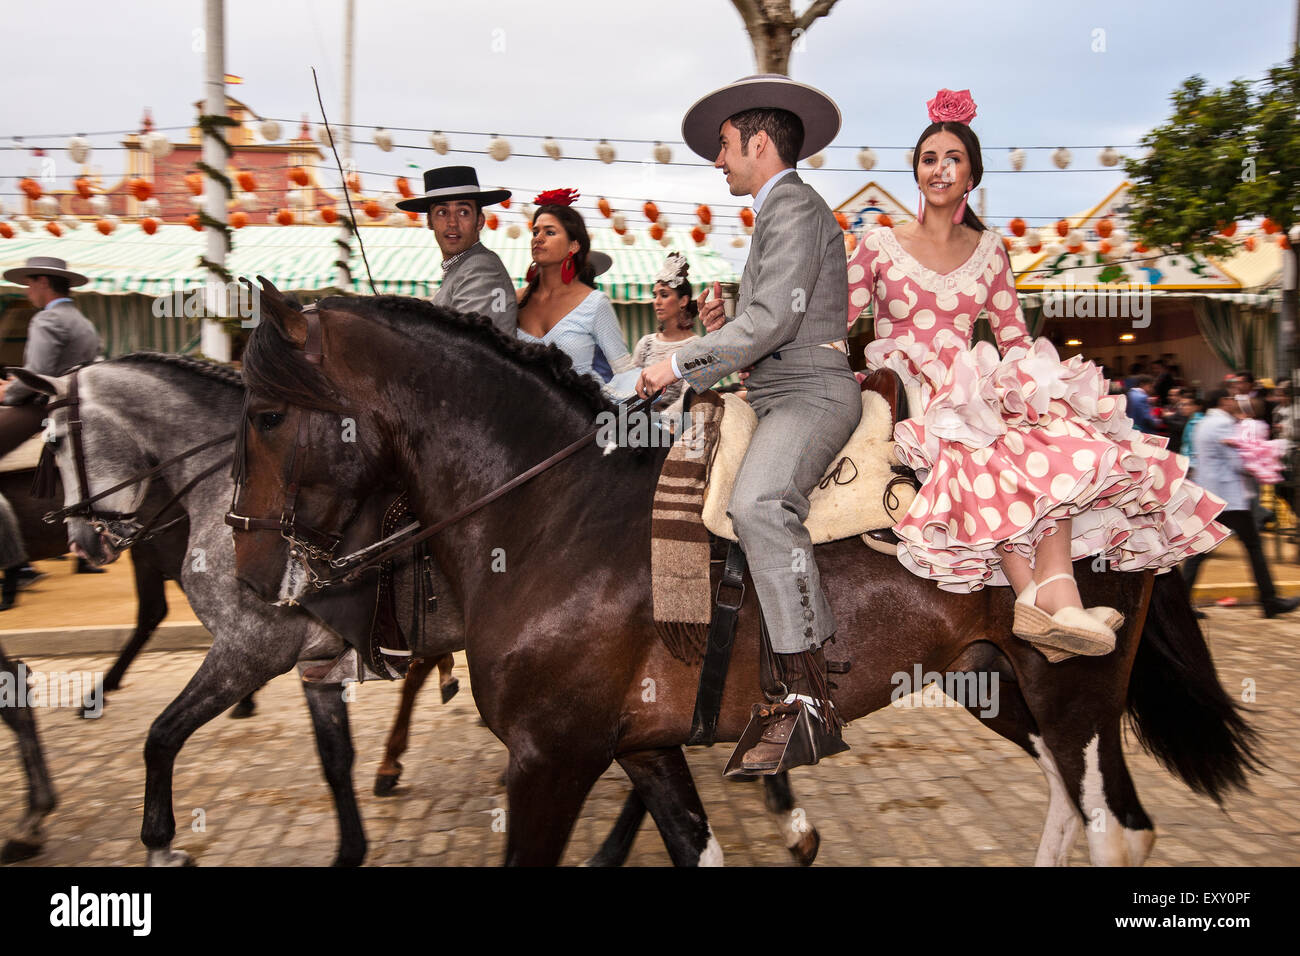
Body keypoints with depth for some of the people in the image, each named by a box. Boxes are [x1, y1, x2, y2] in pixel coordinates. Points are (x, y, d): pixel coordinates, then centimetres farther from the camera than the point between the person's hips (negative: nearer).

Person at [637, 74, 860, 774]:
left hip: (813, 393, -11)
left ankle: (807, 704, -35)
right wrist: (721, 333, 13)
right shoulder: (776, 216, 28)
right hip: (781, 398, 11)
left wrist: (682, 363, -14)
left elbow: (774, 320, -18)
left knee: (757, 504, -34)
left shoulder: (794, 207, -5)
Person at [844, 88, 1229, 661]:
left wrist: (1042, 386, -6)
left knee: (1055, 440, -29)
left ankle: (1053, 595, -43)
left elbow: (1016, 339, 12)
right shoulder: (878, 246, 8)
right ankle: (1040, 593, -43)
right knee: (978, 450, -36)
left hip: (973, 393, 3)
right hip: (905, 396, -3)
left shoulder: (989, 250, 16)